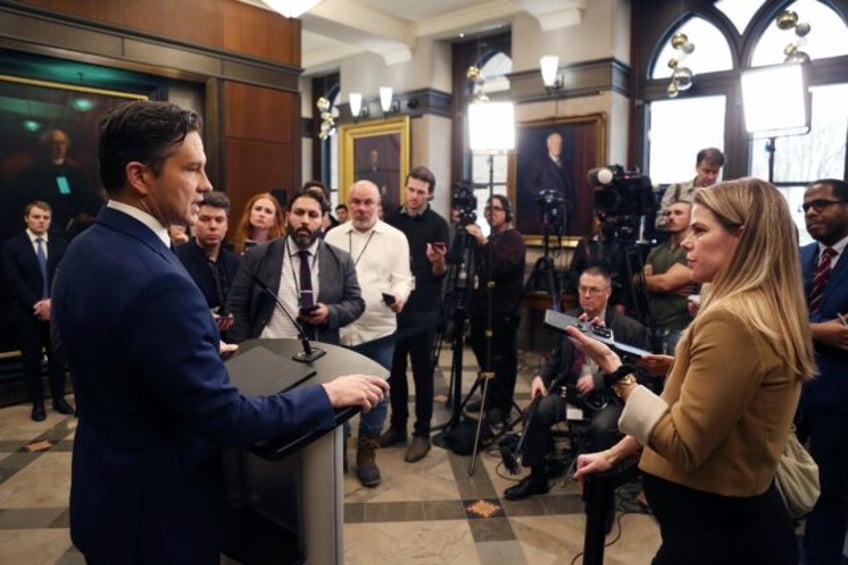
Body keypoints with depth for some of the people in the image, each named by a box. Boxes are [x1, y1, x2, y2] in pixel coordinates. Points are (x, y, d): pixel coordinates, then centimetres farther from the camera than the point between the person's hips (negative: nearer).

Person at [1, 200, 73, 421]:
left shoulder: (60, 244, 7)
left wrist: (52, 301, -12)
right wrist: (36, 305, -14)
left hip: (55, 310, 2)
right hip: (27, 313, -2)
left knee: (57, 357, 8)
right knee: (31, 360, 6)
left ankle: (59, 398, 20)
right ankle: (37, 403, 17)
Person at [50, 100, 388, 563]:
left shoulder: (84, 249, -1)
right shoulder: (157, 281, -32)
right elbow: (226, 419, -28)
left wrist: (203, 349, 19)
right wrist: (328, 395, -17)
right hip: (154, 511, -8)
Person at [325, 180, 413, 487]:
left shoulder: (396, 238, 1)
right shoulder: (333, 236, 8)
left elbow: (402, 278, -3)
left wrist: (399, 296, -24)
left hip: (379, 330, -1)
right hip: (338, 329, 2)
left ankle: (367, 452, 23)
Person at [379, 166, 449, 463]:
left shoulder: (438, 224, -4)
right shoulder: (391, 219, 5)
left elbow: (441, 274, -8)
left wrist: (438, 261, -29)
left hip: (423, 311, -3)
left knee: (422, 372, 3)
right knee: (394, 370, 11)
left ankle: (422, 434, 13)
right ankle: (397, 426, 26)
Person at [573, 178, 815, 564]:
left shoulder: (730, 319, -25)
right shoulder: (770, 311, 6)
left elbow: (683, 446, -23)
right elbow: (685, 414, 11)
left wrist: (613, 369, -21)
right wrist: (613, 454, 13)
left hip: (715, 533, -8)